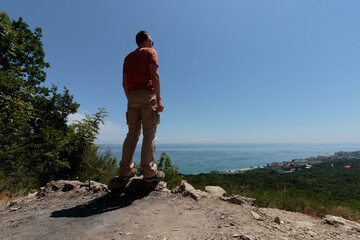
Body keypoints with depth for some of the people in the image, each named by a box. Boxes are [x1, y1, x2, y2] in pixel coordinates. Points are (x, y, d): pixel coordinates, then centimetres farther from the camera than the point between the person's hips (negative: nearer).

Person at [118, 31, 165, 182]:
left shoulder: (128, 57, 26)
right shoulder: (150, 52, 9)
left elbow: (124, 83, 19)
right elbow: (154, 75, -8)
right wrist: (159, 99, -13)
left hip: (132, 96, 6)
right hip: (147, 94, -6)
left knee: (133, 133, 5)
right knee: (149, 133, -8)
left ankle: (125, 170, 3)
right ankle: (149, 172, -9)